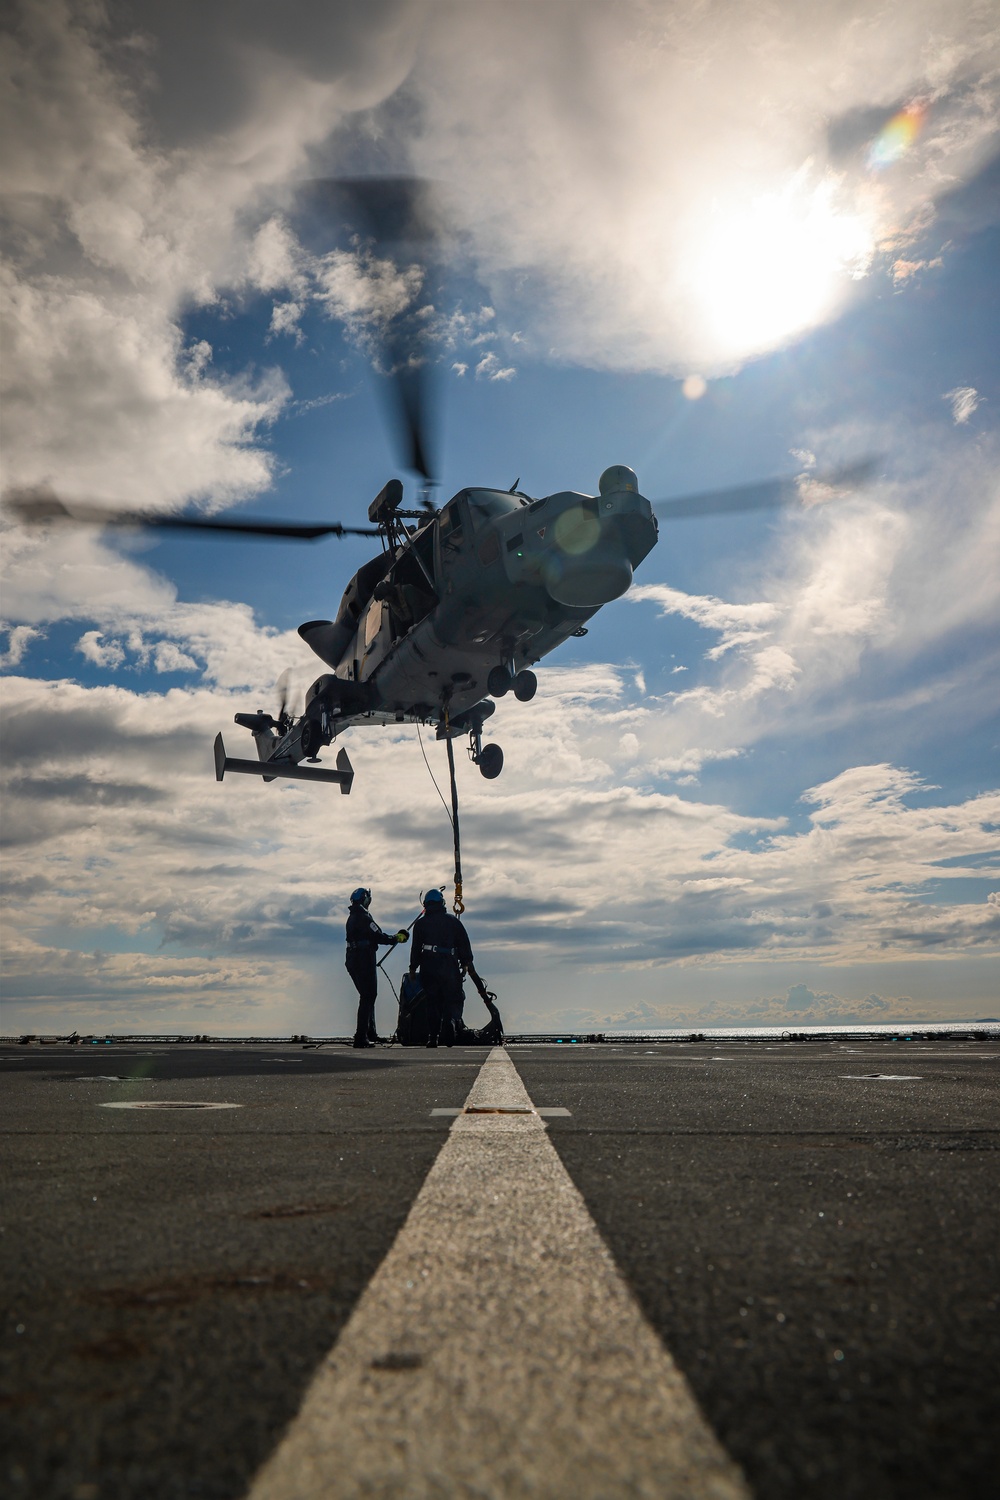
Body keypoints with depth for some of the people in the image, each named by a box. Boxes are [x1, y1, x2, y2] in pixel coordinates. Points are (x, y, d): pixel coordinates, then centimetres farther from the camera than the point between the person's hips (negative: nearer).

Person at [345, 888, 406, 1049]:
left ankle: (370, 1033, 27)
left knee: (367, 995, 19)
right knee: (368, 997, -5)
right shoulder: (363, 918, -15)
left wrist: (393, 936, 22)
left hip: (353, 961, 10)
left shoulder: (352, 917, 15)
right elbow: (378, 936, -17)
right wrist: (397, 938, -2)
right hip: (364, 961, -10)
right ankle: (361, 1037, -8)